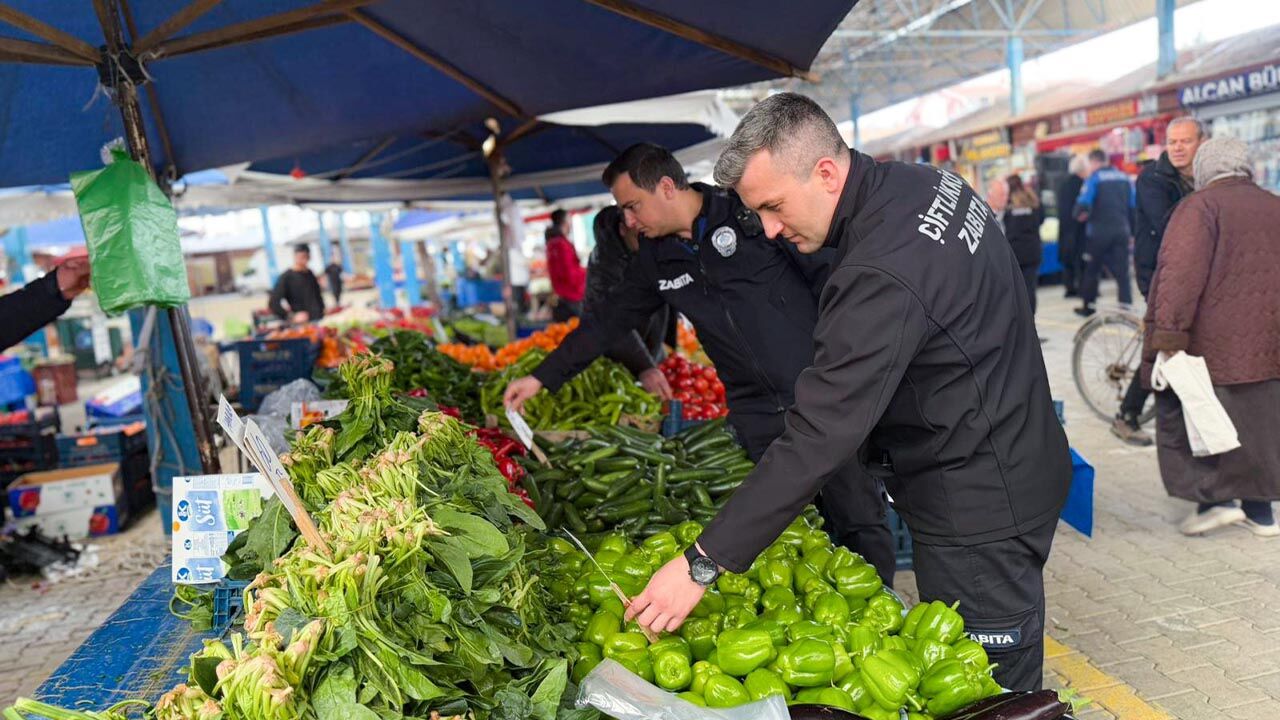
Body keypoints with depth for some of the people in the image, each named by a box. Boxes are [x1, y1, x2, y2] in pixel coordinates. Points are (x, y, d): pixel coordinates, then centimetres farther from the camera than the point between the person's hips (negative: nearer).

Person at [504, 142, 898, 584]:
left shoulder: (752, 212, -7)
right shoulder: (655, 262, 9)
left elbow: (830, 274, -6)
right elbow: (607, 323, 17)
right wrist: (542, 377, 16)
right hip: (758, 417, 4)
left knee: (861, 522, 1)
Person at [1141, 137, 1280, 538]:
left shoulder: (1200, 205, -8)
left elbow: (1182, 272, -20)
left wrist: (1168, 334, -22)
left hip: (1211, 346, -7)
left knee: (1181, 418, 5)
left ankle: (1213, 498, 0)